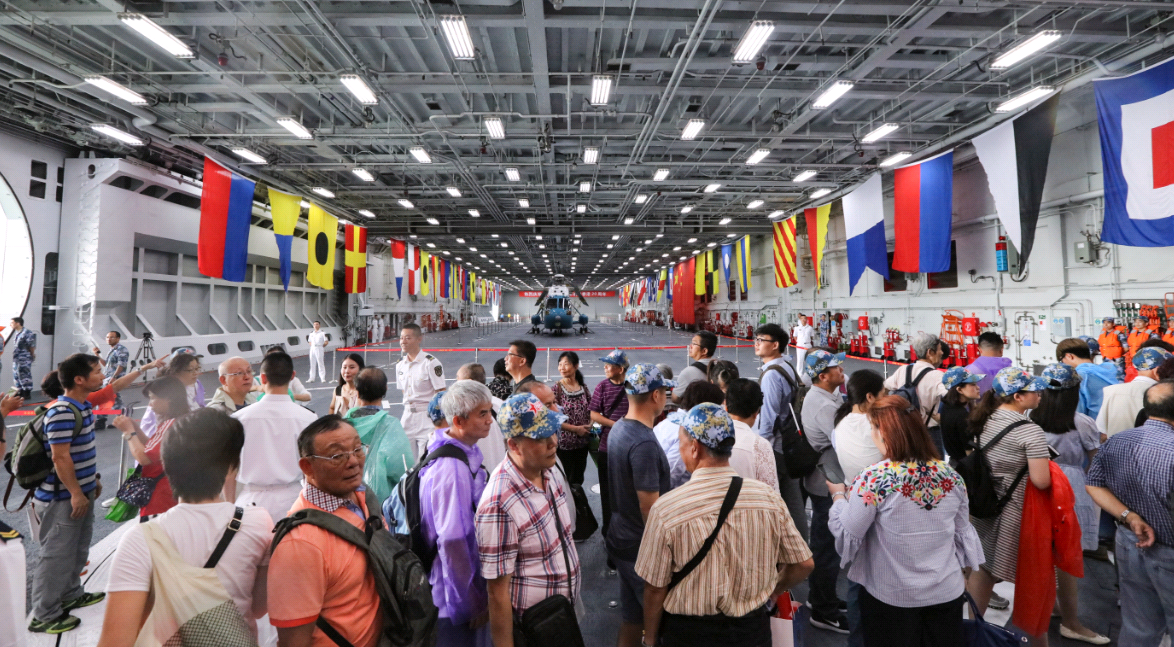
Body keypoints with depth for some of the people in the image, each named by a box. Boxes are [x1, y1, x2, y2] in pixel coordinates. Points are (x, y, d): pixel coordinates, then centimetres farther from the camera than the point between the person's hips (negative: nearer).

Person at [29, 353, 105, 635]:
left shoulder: (82, 407, 7)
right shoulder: (62, 412, -24)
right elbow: (60, 457, -25)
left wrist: (93, 480, 20)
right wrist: (76, 493, -21)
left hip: (81, 492, 10)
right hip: (63, 498, -10)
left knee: (78, 549, 21)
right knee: (57, 555, 2)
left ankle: (71, 595, 38)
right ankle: (45, 616, 15)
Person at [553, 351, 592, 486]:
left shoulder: (583, 386, 4)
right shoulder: (557, 388, -11)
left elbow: (590, 410, 14)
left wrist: (589, 425, -5)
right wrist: (576, 429, -15)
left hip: (583, 442, 5)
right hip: (564, 443, -4)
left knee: (578, 479, 16)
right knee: (566, 479, 4)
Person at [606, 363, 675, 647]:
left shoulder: (618, 429, 2)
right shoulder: (644, 444, -27)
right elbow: (650, 510, -23)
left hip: (622, 539, 8)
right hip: (643, 548, -8)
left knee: (631, 618, 21)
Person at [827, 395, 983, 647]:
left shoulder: (874, 477, -22)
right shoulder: (951, 475, -5)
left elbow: (846, 533, -15)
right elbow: (962, 532, 7)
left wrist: (838, 495, 1)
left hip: (890, 596, -4)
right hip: (947, 591, 4)